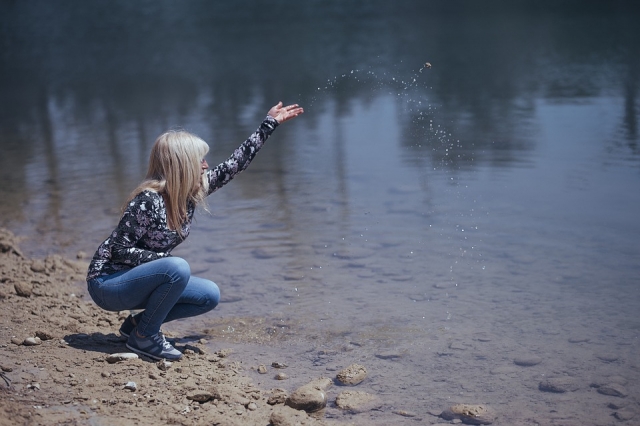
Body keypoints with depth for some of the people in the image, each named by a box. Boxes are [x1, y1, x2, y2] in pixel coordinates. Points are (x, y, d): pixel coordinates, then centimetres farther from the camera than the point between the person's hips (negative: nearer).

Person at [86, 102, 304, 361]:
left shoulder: (192, 192, -2)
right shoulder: (148, 201, -25)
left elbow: (234, 165, 3)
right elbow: (120, 250, -23)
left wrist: (270, 123, 5)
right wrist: (166, 259, -21)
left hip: (141, 279, 9)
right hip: (107, 284, -8)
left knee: (210, 295, 0)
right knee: (177, 268, -32)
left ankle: (137, 323, 9)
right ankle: (143, 337, -13)